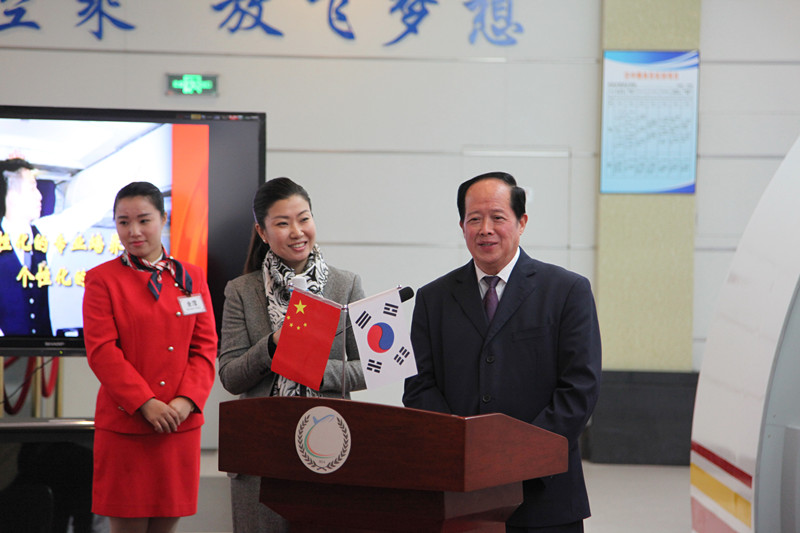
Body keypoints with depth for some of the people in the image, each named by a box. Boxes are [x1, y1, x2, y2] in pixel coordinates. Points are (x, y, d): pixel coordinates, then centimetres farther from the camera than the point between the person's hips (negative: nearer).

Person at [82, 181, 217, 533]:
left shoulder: (191, 278, 12)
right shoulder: (102, 279, 1)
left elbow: (205, 347, 7)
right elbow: (101, 351, -7)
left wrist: (186, 401, -10)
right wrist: (146, 404, -16)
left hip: (181, 423, 3)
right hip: (124, 424, -3)